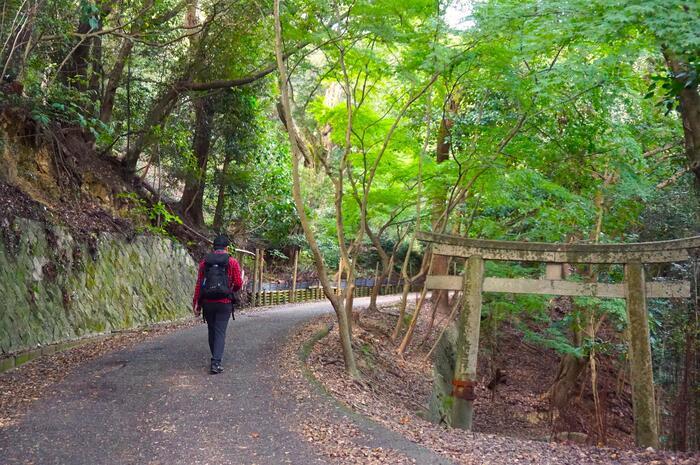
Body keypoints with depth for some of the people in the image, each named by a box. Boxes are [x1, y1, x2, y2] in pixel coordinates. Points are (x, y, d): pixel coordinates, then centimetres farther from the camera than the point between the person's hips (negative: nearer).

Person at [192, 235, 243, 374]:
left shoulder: (204, 262, 5)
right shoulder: (232, 262, -3)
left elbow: (198, 284, 2)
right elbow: (238, 284, -5)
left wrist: (196, 304, 5)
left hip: (207, 302, 3)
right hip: (224, 302, -3)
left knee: (212, 331, 16)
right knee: (220, 332, 0)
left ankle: (215, 359, 28)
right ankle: (216, 363, -10)